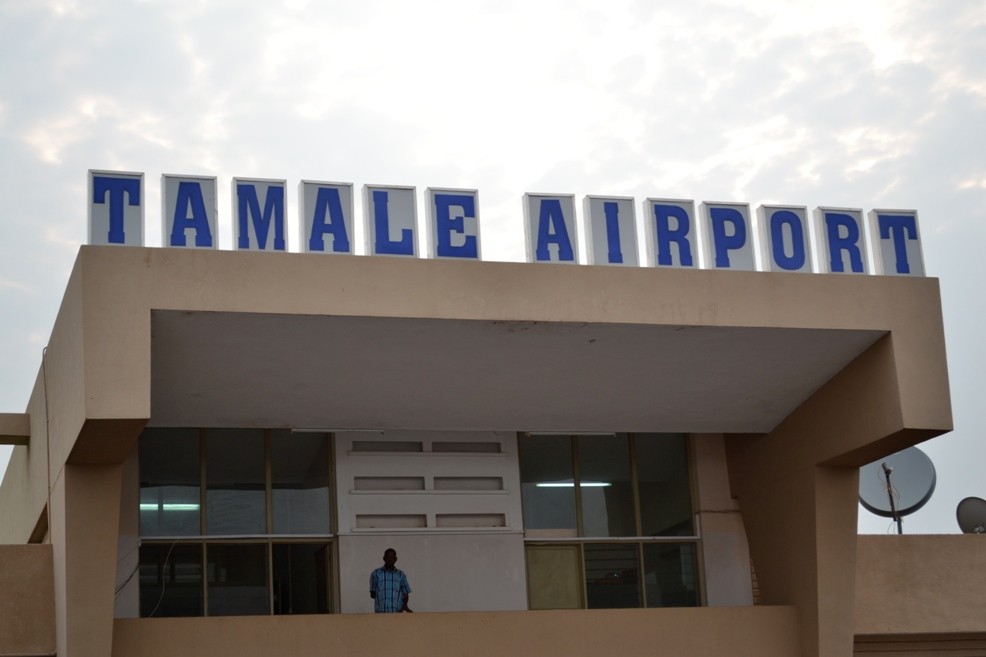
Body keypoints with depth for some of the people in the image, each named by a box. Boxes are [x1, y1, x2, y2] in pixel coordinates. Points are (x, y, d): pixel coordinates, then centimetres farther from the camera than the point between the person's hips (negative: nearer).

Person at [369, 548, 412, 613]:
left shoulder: (401, 574, 12)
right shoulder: (376, 573, 8)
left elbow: (405, 593, 12)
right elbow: (372, 594, 8)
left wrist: (405, 605, -5)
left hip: (397, 612, 1)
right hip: (381, 612, -1)